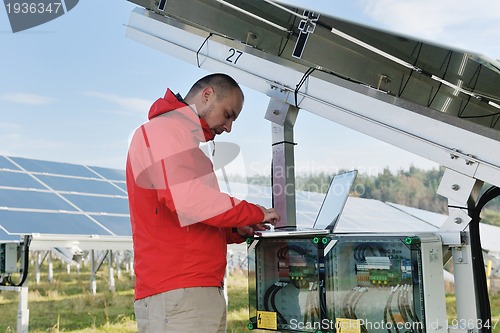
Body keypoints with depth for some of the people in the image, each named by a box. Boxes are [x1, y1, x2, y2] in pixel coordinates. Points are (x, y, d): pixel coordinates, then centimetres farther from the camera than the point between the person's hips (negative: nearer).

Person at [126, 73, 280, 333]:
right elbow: (188, 200, -21)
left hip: (205, 292, 10)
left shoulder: (183, 138, 26)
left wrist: (236, 231, 11)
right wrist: (255, 213, -8)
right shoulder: (162, 129, -5)